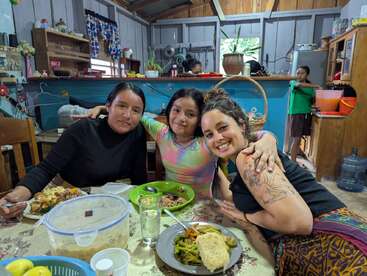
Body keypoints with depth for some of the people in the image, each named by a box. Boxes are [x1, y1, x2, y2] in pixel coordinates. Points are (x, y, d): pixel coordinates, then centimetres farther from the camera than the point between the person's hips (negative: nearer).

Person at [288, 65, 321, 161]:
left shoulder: (310, 87, 13)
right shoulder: (293, 83, -1)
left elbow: (313, 101, 12)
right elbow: (299, 85, -24)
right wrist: (316, 86, -30)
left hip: (307, 114, 5)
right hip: (296, 113, -5)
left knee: (299, 138, 9)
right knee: (296, 139, -7)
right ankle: (293, 162, -2)